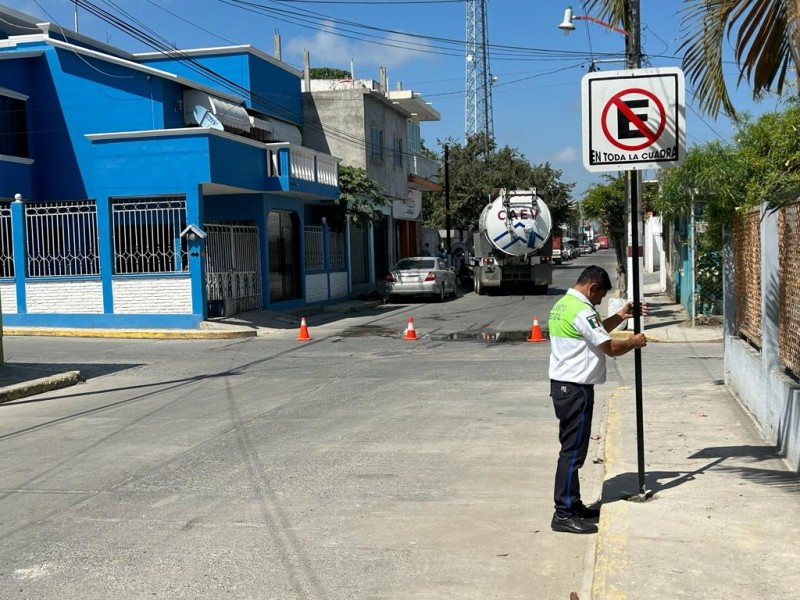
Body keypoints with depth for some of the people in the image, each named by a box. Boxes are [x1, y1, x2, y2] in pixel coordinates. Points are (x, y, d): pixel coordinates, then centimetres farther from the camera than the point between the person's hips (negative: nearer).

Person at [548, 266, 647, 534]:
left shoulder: (562, 305, 15)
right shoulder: (582, 311, -17)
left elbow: (596, 333, 27)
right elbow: (610, 348, -15)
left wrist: (619, 317, 20)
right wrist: (634, 342, 2)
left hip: (562, 384, 11)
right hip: (575, 388, -11)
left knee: (572, 448, 16)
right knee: (573, 450, -6)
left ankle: (573, 505, 25)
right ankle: (564, 515, -3)